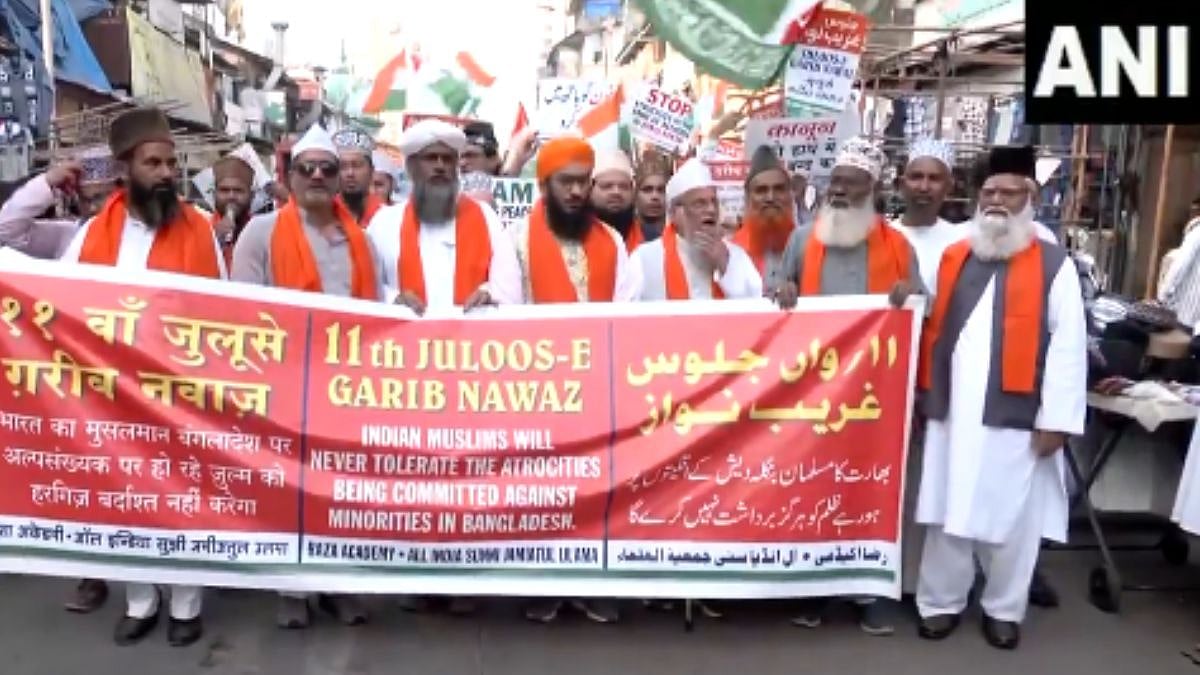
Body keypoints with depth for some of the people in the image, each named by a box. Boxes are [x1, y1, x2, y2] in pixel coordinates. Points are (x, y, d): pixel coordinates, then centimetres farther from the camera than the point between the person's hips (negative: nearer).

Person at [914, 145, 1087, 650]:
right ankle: (941, 602, 23)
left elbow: (1068, 345, -5)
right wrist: (923, 395, 5)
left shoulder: (1054, 265, 0)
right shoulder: (952, 257, 11)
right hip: (952, 411, 3)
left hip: (1015, 416, -3)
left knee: (1011, 517, 8)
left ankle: (1004, 608, 26)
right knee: (948, 511, 9)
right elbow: (930, 330, 10)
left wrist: (1057, 418, -10)